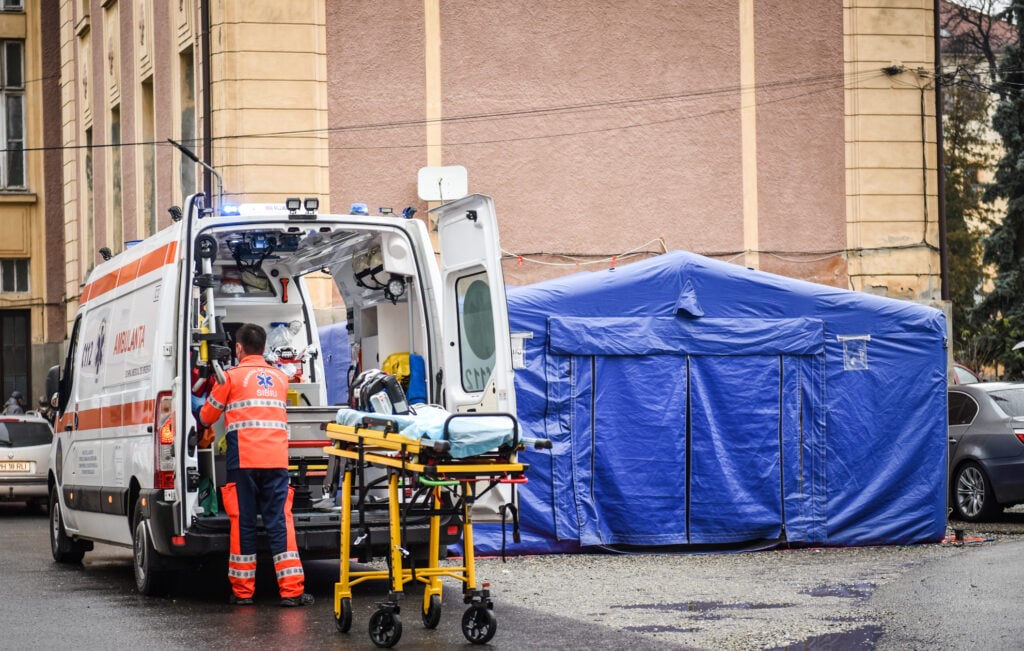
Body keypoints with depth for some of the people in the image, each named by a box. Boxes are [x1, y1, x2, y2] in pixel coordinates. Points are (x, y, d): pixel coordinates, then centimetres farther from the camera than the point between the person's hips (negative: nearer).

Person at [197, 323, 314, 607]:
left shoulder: (232, 376, 4)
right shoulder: (280, 378, 17)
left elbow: (207, 417, 12)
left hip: (243, 460, -3)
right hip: (277, 460, 3)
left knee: (243, 523, 4)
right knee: (280, 522, 0)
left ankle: (243, 590, 7)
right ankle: (291, 590, -6)